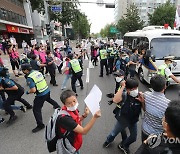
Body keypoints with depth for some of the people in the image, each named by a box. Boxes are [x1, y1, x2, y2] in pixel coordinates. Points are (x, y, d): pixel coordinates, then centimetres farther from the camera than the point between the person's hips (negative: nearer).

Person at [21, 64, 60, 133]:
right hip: (47, 90, 9)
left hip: (41, 95, -8)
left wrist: (28, 92, -6)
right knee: (48, 99, 38)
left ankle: (40, 125, 9)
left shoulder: (29, 78, -22)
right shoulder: (37, 71, 1)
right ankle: (57, 106, 62)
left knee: (36, 109, 3)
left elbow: (33, 90, -24)